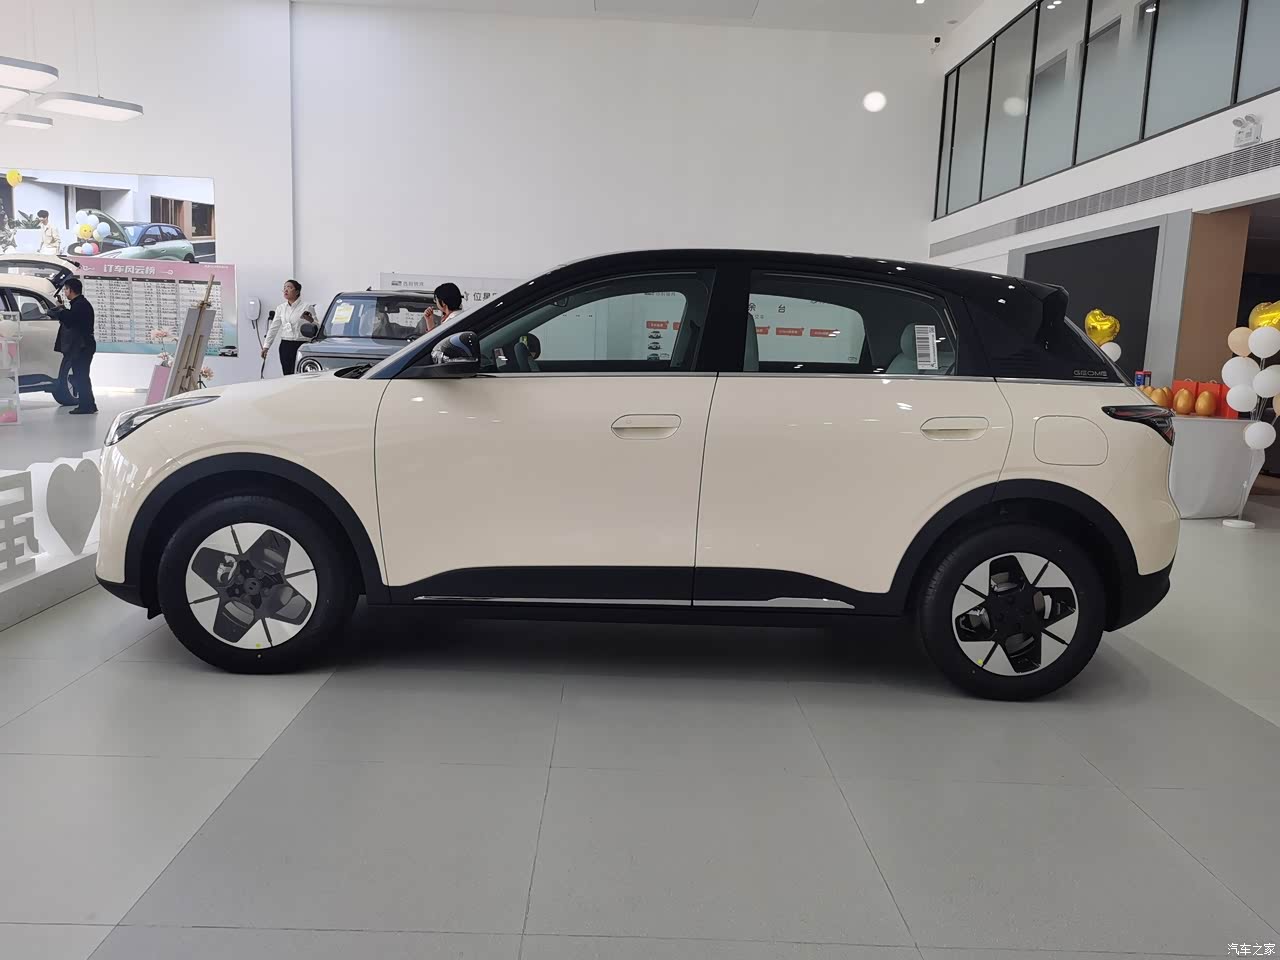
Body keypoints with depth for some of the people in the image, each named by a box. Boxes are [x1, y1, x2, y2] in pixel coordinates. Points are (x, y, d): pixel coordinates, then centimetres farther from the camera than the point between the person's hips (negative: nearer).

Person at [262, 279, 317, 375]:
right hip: (285, 346, 5)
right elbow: (273, 328, 16)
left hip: (301, 346, -5)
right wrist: (266, 346, 13)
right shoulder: (281, 308, 13)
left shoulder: (307, 307, -1)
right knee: (287, 375, 4)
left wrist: (310, 320, -24)